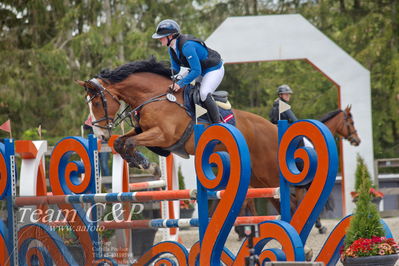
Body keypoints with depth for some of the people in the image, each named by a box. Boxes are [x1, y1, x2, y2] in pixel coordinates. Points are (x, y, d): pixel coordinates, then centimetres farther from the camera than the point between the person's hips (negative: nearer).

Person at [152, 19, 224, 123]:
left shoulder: (187, 46, -34)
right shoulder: (172, 48, -4)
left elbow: (196, 71, -34)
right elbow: (175, 69, 8)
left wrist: (181, 83, -35)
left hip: (214, 70, -10)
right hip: (199, 69, 10)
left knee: (204, 94, -26)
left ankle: (218, 125, -15)